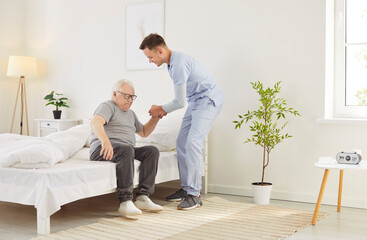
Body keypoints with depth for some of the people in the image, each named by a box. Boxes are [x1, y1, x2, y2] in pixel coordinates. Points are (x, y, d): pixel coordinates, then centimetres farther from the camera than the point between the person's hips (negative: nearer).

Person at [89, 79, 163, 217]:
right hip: (103, 149, -8)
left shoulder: (130, 113, 29)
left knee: (152, 151, -14)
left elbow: (144, 132, 39)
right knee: (126, 149, -38)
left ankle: (142, 198, -24)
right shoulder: (107, 106, 2)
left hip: (126, 151, 8)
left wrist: (155, 118, 21)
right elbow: (95, 123, -20)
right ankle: (125, 202, -41)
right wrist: (105, 140, -39)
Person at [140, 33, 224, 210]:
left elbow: (180, 102, -21)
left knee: (193, 143, -18)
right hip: (195, 101, 10)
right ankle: (186, 188, 14)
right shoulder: (172, 63, 8)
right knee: (181, 143, 6)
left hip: (209, 100, -10)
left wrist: (161, 109, -5)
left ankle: (194, 195, -14)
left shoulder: (179, 64, -25)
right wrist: (166, 110, 12)